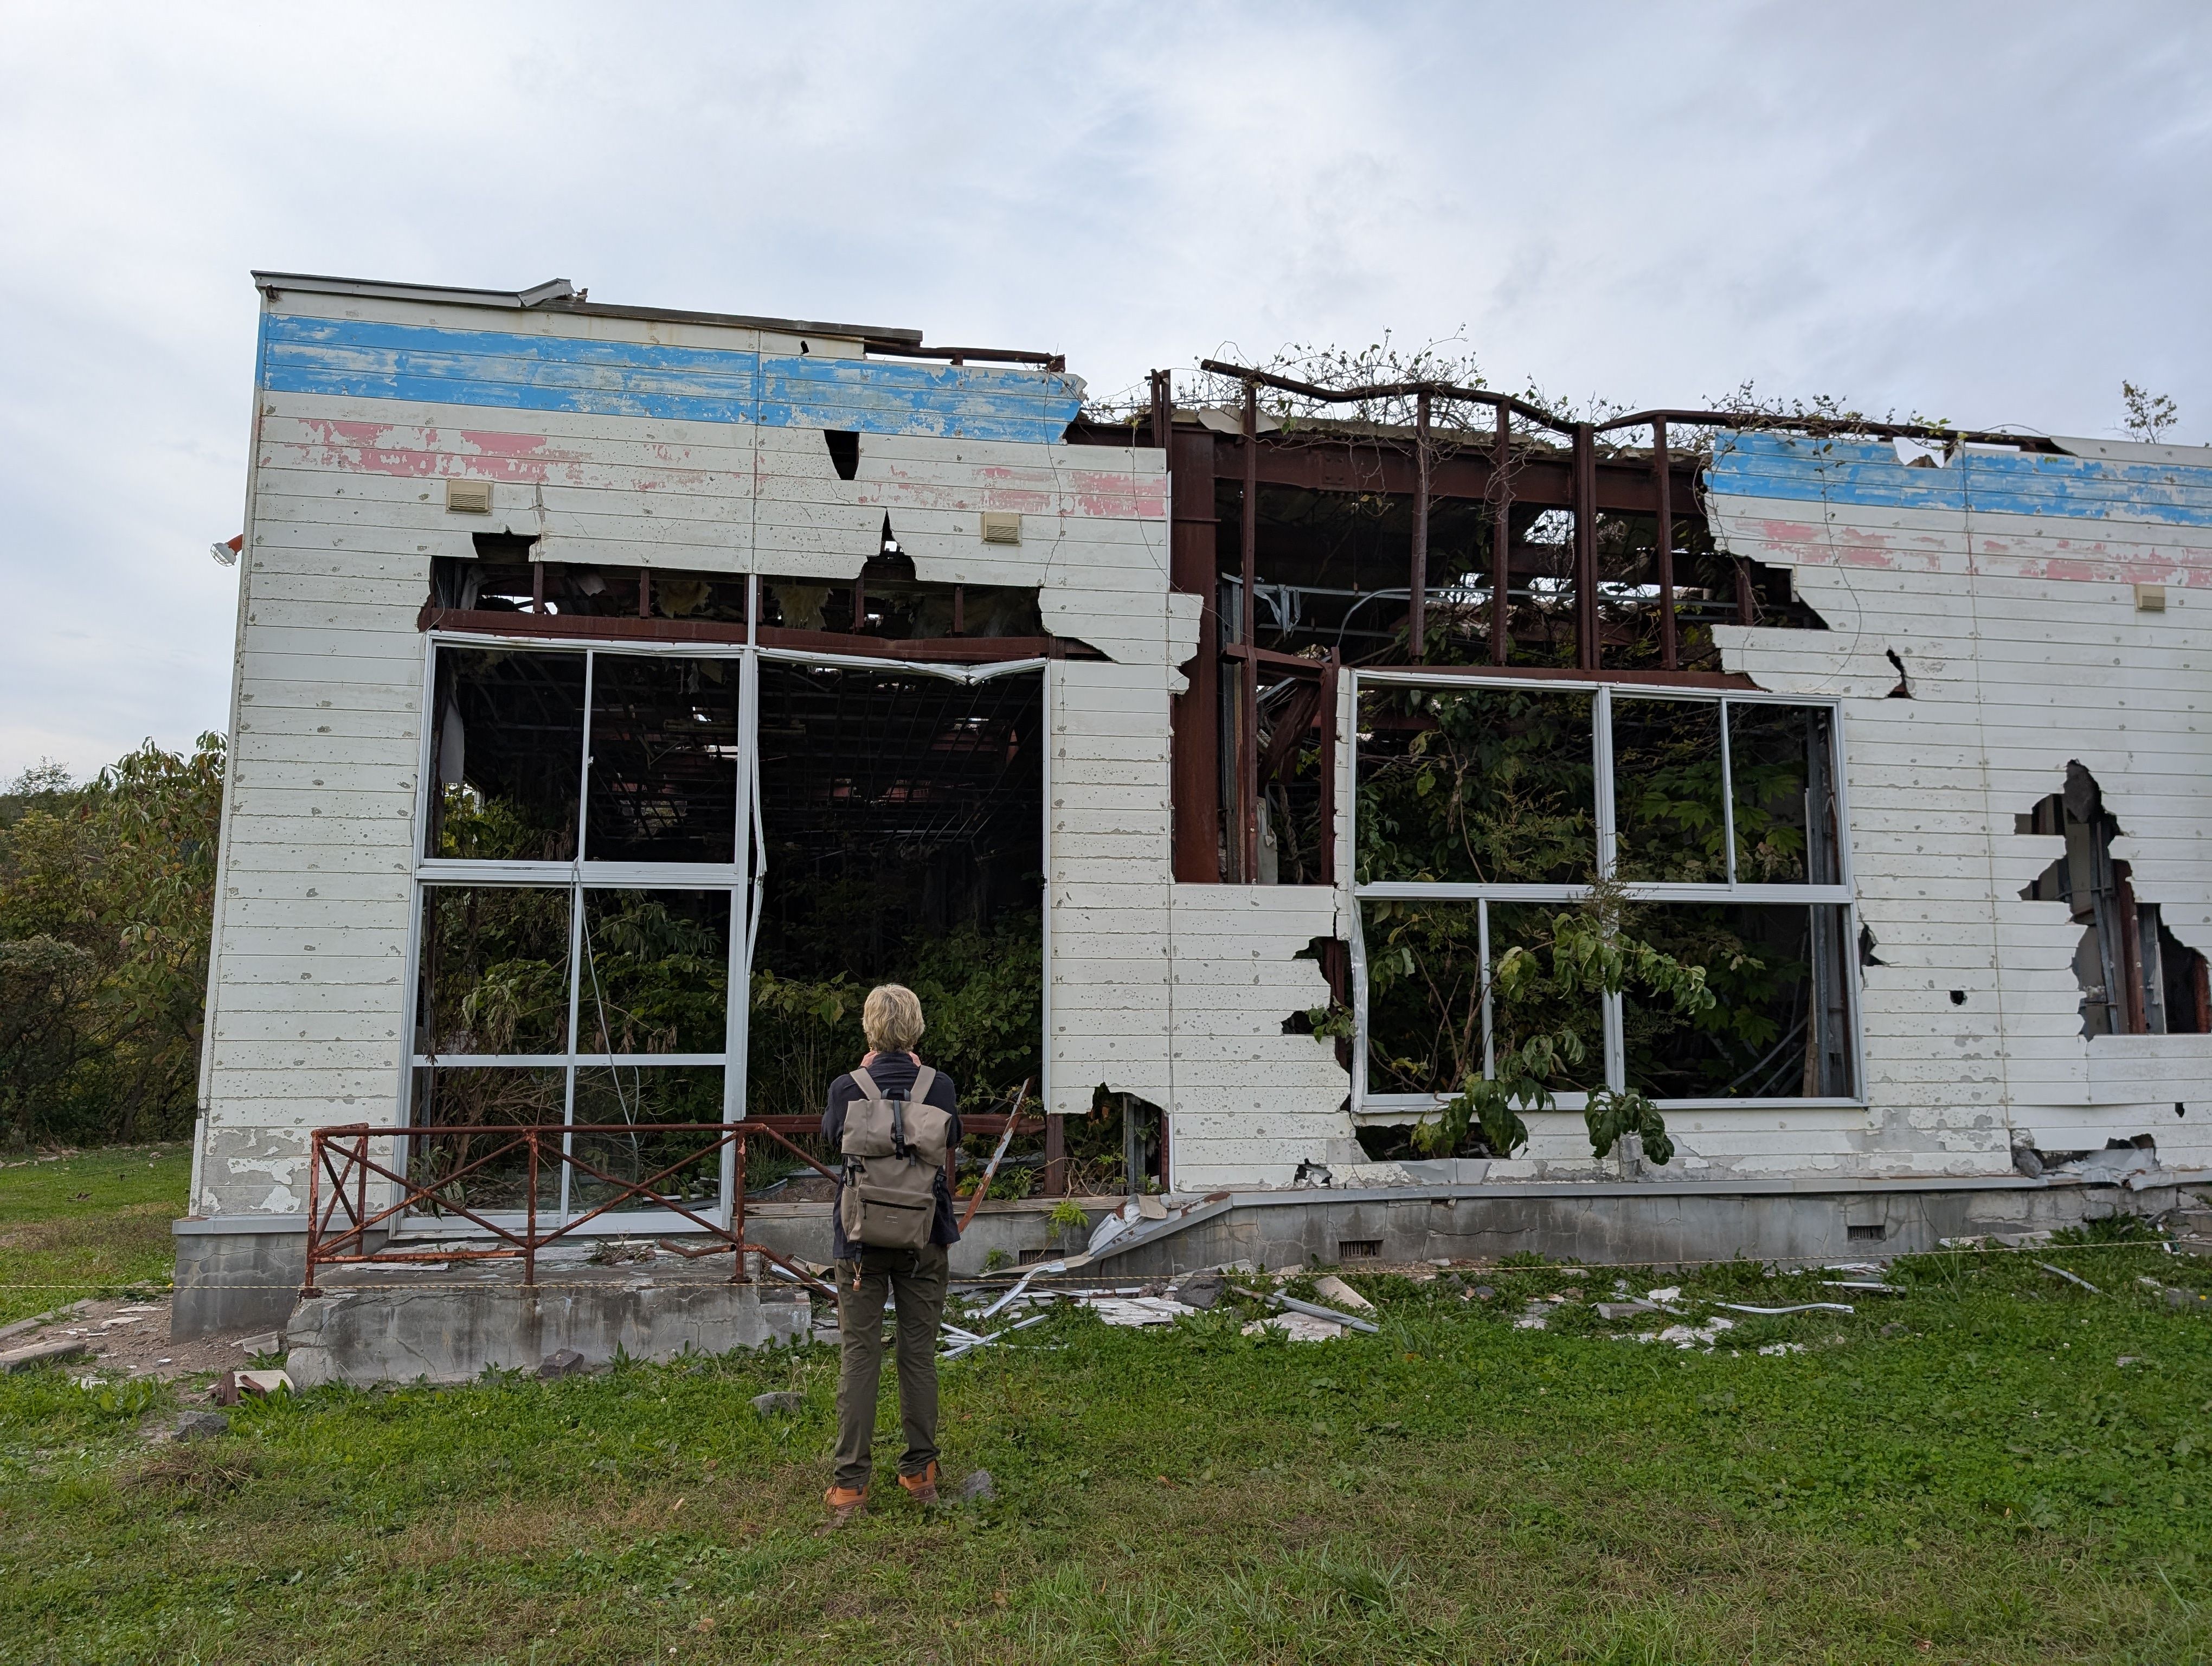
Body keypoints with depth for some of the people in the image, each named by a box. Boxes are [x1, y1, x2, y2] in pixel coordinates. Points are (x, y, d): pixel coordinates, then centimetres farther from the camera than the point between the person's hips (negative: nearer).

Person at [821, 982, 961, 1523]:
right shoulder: (940, 1087, -9)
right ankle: (920, 1473, 20)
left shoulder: (846, 1089, -11)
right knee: (919, 1354, 11)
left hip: (862, 1236, -1)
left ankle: (850, 1484, 9)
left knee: (859, 1356, 6)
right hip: (924, 1238, 1)